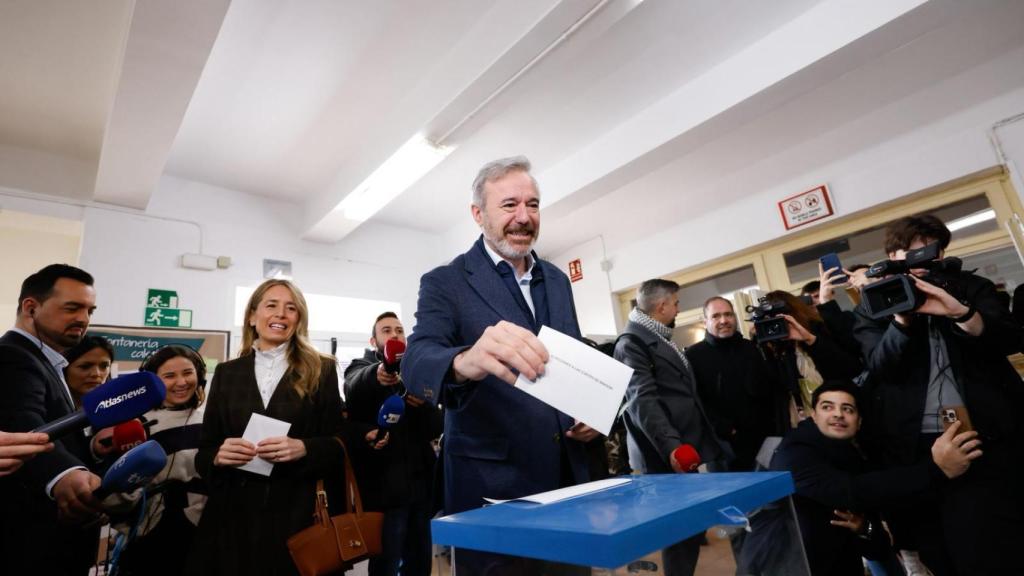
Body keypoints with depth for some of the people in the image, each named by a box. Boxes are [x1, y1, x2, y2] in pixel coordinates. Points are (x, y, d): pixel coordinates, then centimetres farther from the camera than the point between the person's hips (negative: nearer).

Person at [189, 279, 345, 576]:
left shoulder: (322, 370, 0)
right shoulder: (226, 373, 8)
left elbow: (339, 444, -1)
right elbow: (203, 451, 9)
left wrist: (304, 448, -19)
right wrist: (219, 455, -12)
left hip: (296, 511, -2)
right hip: (233, 512, 2)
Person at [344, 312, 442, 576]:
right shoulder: (362, 366, 1)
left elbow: (437, 427, 7)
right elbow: (354, 387, -25)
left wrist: (424, 405, -15)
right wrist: (376, 373, -48)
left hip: (419, 483, 5)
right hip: (384, 486, -4)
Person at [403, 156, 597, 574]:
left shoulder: (557, 280, 8)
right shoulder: (445, 283, -9)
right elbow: (416, 364, -24)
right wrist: (466, 362, -46)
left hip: (567, 474, 6)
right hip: (491, 485, -5)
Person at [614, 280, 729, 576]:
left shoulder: (662, 339, 19)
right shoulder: (632, 342, -12)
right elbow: (643, 400, -22)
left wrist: (709, 440, 21)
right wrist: (671, 444, -30)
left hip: (687, 449, 9)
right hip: (667, 456, -9)